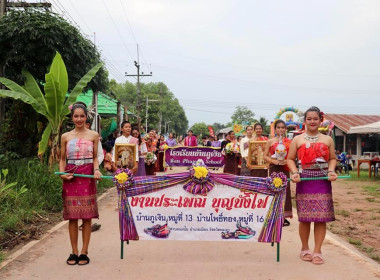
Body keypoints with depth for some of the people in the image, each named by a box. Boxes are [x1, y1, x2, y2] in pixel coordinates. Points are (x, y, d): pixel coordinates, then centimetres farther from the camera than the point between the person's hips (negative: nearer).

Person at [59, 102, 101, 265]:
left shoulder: (93, 135, 5)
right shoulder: (66, 137, 8)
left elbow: (95, 157, 7)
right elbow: (62, 159, 13)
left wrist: (96, 170, -11)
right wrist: (62, 173, -4)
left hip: (87, 177, -1)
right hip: (70, 178, 1)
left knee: (87, 216, 0)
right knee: (72, 216, 3)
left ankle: (84, 252, 10)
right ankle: (74, 252, 14)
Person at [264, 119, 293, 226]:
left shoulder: (289, 142, 8)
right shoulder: (270, 141, 3)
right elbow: (265, 156, 2)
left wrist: (287, 161, -11)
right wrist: (273, 161, -14)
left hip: (285, 168, 2)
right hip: (274, 169, -2)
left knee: (285, 190, 3)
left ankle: (283, 216, 13)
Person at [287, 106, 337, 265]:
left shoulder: (327, 139, 9)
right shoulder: (297, 140, 6)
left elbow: (332, 158, 13)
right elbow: (290, 159, 5)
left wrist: (331, 171, -6)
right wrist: (295, 173, -11)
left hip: (323, 181, 1)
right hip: (304, 181, -1)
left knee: (321, 217, -1)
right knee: (304, 217, 3)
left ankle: (317, 252, 11)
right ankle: (305, 249, 21)